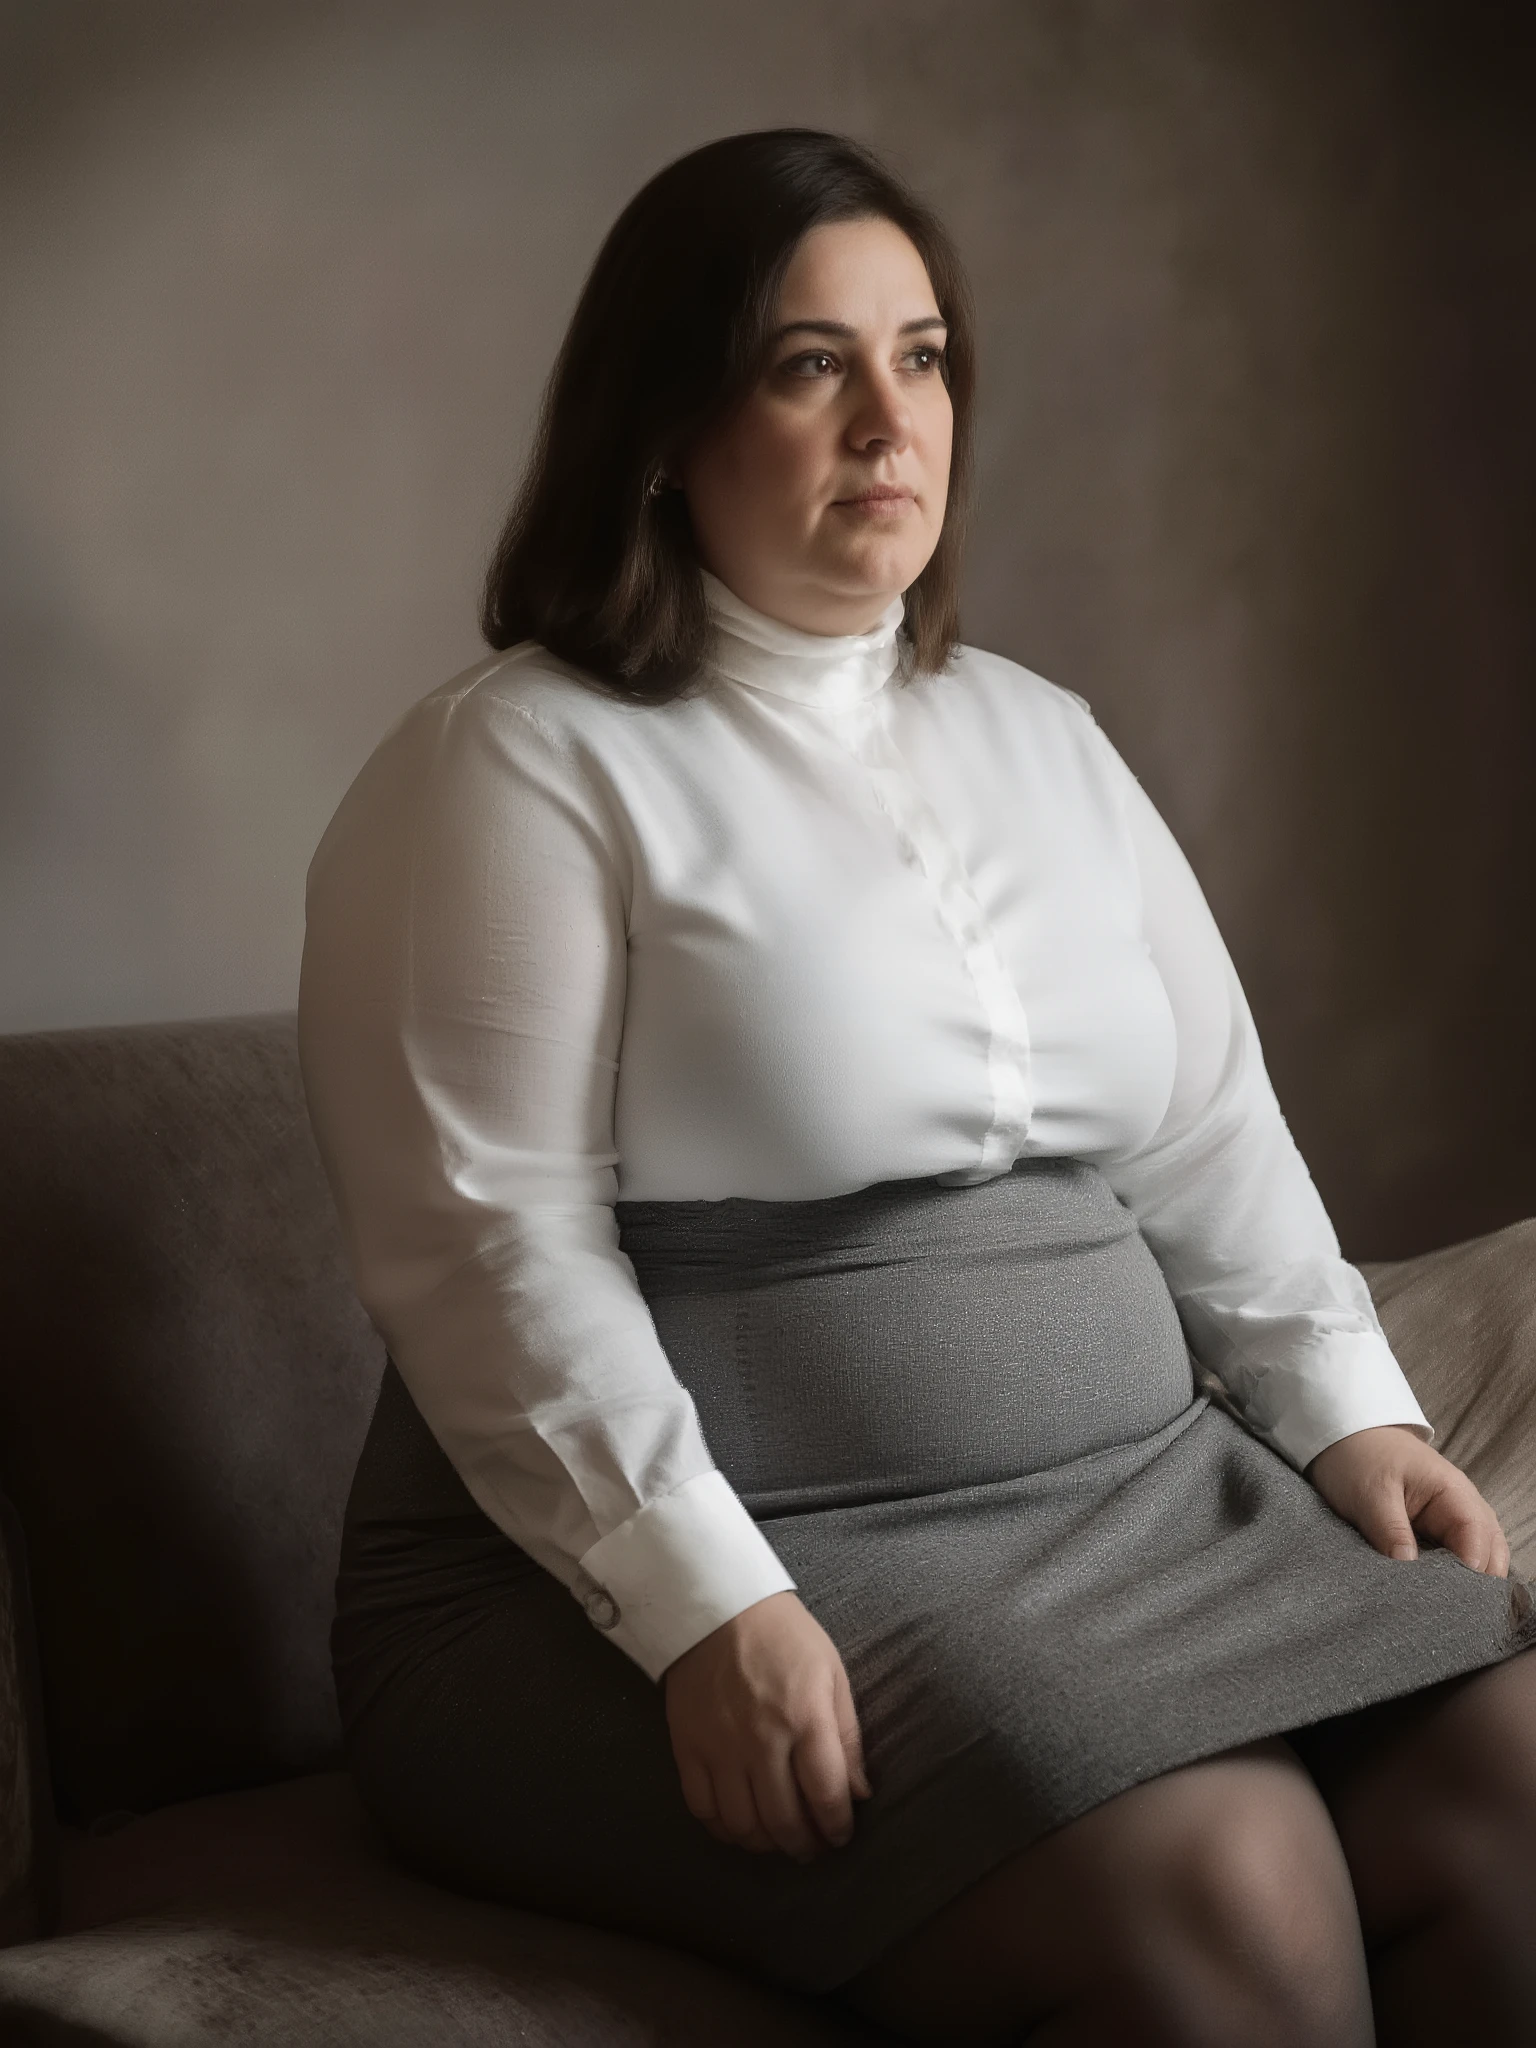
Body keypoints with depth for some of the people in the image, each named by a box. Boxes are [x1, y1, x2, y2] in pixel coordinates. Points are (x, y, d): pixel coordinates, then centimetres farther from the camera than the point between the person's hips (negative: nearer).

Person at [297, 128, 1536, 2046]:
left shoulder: (1045, 742, 18)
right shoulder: (514, 770, -3)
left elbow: (1211, 1136, 18)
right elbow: (491, 1246, -12)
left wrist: (1349, 1409, 3)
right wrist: (705, 1608, -22)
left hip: (1135, 1498, 6)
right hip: (648, 1577, -6)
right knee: (1217, 1886, -29)